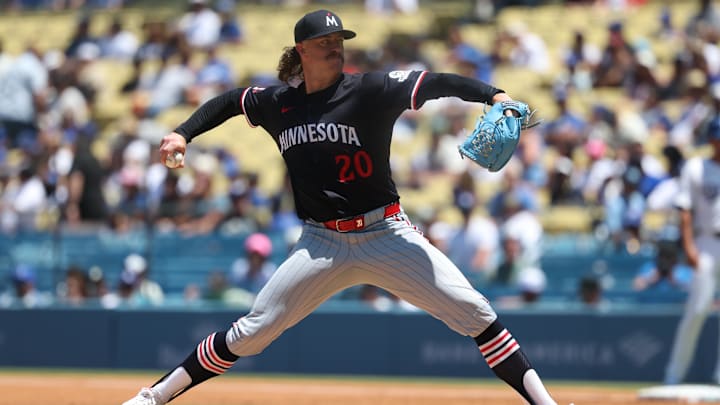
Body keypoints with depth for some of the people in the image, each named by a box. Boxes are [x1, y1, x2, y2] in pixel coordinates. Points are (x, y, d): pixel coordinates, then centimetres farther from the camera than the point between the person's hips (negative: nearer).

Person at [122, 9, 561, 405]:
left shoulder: (369, 90, -9)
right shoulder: (277, 102, 4)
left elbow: (435, 82, -22)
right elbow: (231, 101, 25)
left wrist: (493, 94, -38)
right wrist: (184, 133, 13)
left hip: (387, 237, -2)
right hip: (322, 243, 2)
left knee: (475, 313, -14)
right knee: (250, 333, -2)